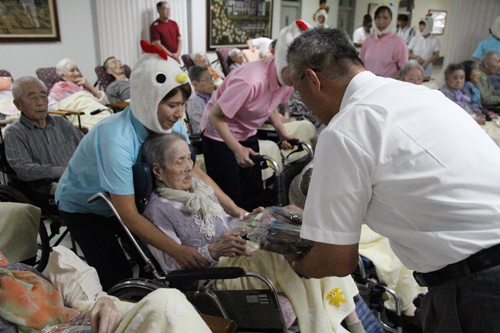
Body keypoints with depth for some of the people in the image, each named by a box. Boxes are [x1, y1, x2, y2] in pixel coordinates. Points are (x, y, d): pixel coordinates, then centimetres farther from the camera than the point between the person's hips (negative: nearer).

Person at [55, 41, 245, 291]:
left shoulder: (171, 125, -19)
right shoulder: (116, 138, -38)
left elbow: (195, 172, -9)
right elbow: (128, 215, -35)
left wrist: (234, 210, -14)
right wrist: (178, 251, -41)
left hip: (123, 200, 6)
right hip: (82, 207, -5)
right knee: (118, 281, -12)